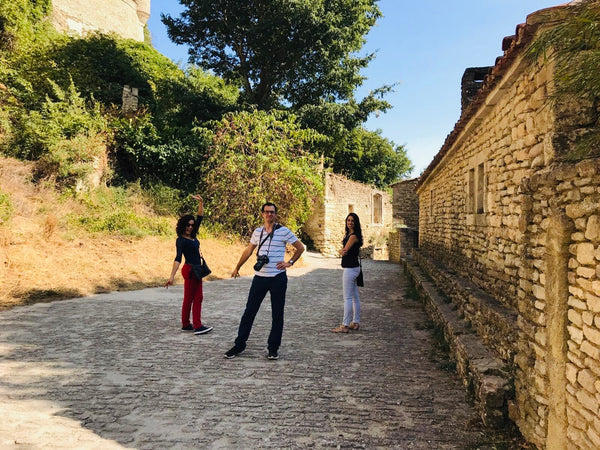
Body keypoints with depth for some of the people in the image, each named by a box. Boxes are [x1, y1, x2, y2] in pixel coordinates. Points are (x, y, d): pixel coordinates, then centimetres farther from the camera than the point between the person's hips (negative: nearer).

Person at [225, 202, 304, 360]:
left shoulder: (284, 231, -4)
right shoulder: (257, 232, 8)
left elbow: (300, 248, 4)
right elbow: (248, 250, 20)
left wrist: (290, 262, -4)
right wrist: (237, 268, 23)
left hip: (278, 278, -3)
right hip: (259, 277, 3)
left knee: (277, 315, 5)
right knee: (249, 311, 6)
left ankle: (273, 348, 17)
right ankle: (239, 344, 17)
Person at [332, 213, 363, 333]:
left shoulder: (353, 236, -15)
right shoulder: (348, 234, 16)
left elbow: (344, 251, -14)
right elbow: (343, 250, 13)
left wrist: (342, 251, 7)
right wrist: (343, 251, -7)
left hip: (350, 268, -10)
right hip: (352, 268, 10)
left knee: (348, 297, -7)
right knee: (355, 297, 13)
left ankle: (345, 325, -3)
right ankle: (356, 323, 21)